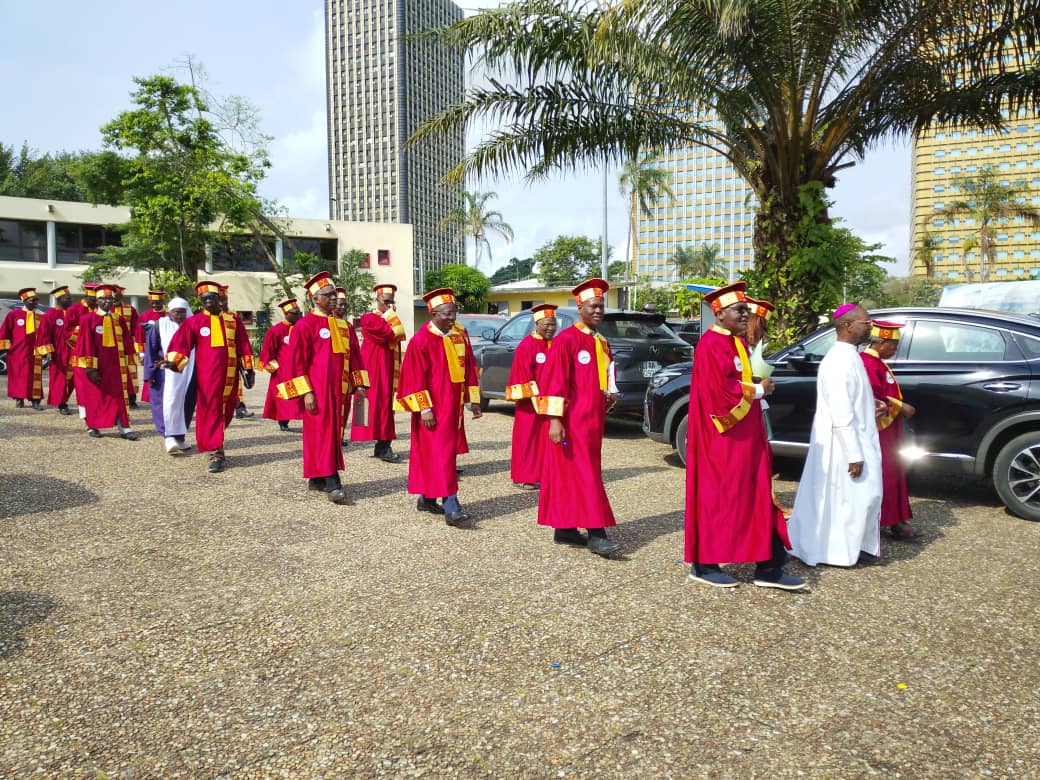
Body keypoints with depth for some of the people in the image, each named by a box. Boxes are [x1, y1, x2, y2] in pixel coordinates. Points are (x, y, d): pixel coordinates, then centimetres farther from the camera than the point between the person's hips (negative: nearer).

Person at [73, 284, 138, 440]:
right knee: (94, 396, 7)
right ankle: (92, 426, 21)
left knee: (120, 395, 2)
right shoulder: (88, 319, -6)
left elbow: (127, 342, 9)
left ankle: (124, 428, 3)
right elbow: (86, 345, -9)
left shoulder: (119, 320, 6)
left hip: (116, 366, 4)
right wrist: (90, 367, -13)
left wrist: (126, 361, 4)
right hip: (96, 366, -3)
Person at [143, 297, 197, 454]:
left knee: (184, 405, 6)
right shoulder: (159, 325, 0)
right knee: (168, 403, -11)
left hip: (188, 374, 3)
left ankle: (179, 437, 16)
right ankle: (169, 438, -11)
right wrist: (150, 374, -2)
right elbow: (150, 351, 2)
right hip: (166, 373, -3)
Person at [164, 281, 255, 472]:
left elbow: (243, 346, 13)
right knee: (209, 410, -5)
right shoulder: (194, 322, 4)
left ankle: (214, 440, 32)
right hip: (206, 374, -2)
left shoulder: (232, 320, 11)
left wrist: (248, 369, 10)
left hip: (229, 374, 3)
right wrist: (174, 362, -24)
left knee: (225, 411, 10)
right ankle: (216, 453, -4)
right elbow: (181, 343, -7)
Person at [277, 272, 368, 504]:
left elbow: (354, 356, 15)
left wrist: (359, 384, 8)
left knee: (335, 435, 10)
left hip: (340, 391, 7)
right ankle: (332, 483, -8)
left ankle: (317, 478, 23)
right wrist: (306, 392, -14)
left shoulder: (343, 325, 13)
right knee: (322, 434, -7)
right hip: (318, 392, -7)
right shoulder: (305, 325, -6)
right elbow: (297, 361, -9)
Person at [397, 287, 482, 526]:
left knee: (440, 453, 14)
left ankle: (426, 498, 27)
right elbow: (415, 378, -11)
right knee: (441, 455, -9)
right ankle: (451, 507, -11)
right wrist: (424, 409, -16)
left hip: (454, 406, 7)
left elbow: (470, 368, 13)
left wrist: (474, 400, 11)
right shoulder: (421, 340, -11)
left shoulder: (460, 335, 7)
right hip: (434, 408, -7)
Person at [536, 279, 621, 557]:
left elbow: (607, 375, 25)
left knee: (572, 473, 12)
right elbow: (553, 381, -16)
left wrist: (611, 393, 2)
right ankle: (595, 533, -6)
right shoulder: (566, 339, -11)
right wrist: (554, 419, -21)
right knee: (583, 473, -8)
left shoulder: (602, 343, 14)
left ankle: (565, 529, 19)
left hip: (594, 420, 8)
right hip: (573, 420, -8)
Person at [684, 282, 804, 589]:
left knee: (756, 497, 9)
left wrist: (759, 387, 2)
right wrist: (758, 390, -11)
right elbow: (720, 391, -23)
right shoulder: (711, 345, -16)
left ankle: (768, 567, 14)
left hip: (744, 437, 10)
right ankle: (704, 564, 13)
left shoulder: (737, 343, 15)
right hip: (721, 439, -10)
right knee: (716, 497, 0)